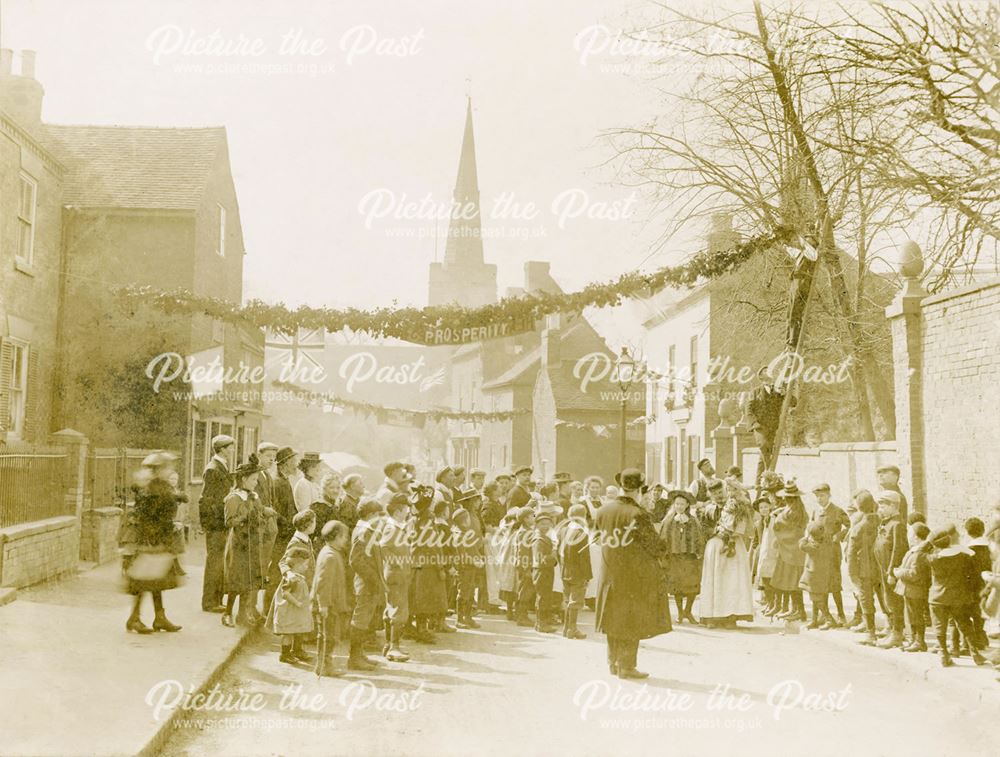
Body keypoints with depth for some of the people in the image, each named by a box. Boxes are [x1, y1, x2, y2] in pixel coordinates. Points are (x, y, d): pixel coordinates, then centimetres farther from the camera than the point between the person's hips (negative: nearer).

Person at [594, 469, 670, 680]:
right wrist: (658, 551, 6)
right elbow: (656, 548, -14)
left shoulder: (603, 511, -1)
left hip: (609, 574, 6)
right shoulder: (638, 515, -19)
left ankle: (613, 662, 26)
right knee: (632, 621, 5)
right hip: (635, 576, -6)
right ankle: (627, 666, 9)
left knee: (615, 619, 17)